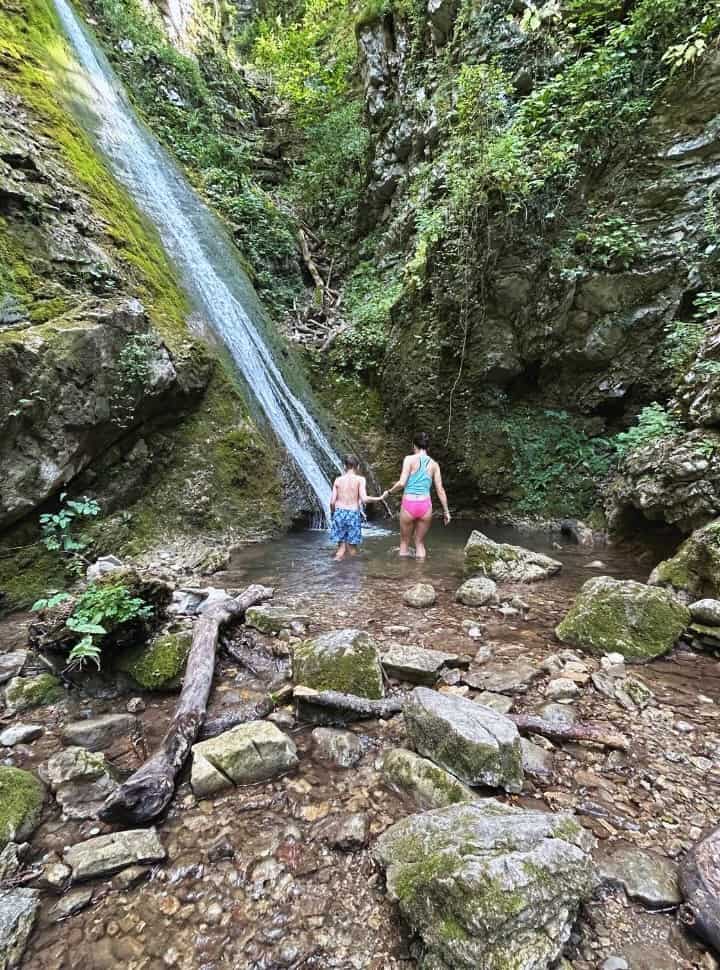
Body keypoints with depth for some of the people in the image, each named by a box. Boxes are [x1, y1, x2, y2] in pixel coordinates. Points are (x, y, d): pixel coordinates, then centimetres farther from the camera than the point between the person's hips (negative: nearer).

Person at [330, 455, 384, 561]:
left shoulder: (338, 480, 6)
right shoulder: (360, 479, -2)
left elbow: (332, 501, 2)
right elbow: (364, 499, -13)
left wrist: (333, 513, 20)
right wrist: (379, 498, 1)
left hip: (339, 513, 3)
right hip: (353, 514, -3)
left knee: (341, 546, 11)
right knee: (352, 550, 6)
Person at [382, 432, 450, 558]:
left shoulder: (410, 459, -4)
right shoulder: (434, 464, 7)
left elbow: (402, 483, -12)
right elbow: (440, 490, 6)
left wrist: (388, 492, 5)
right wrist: (446, 511, 13)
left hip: (409, 505, -3)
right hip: (425, 506, 3)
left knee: (404, 541, 14)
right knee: (420, 542, 16)